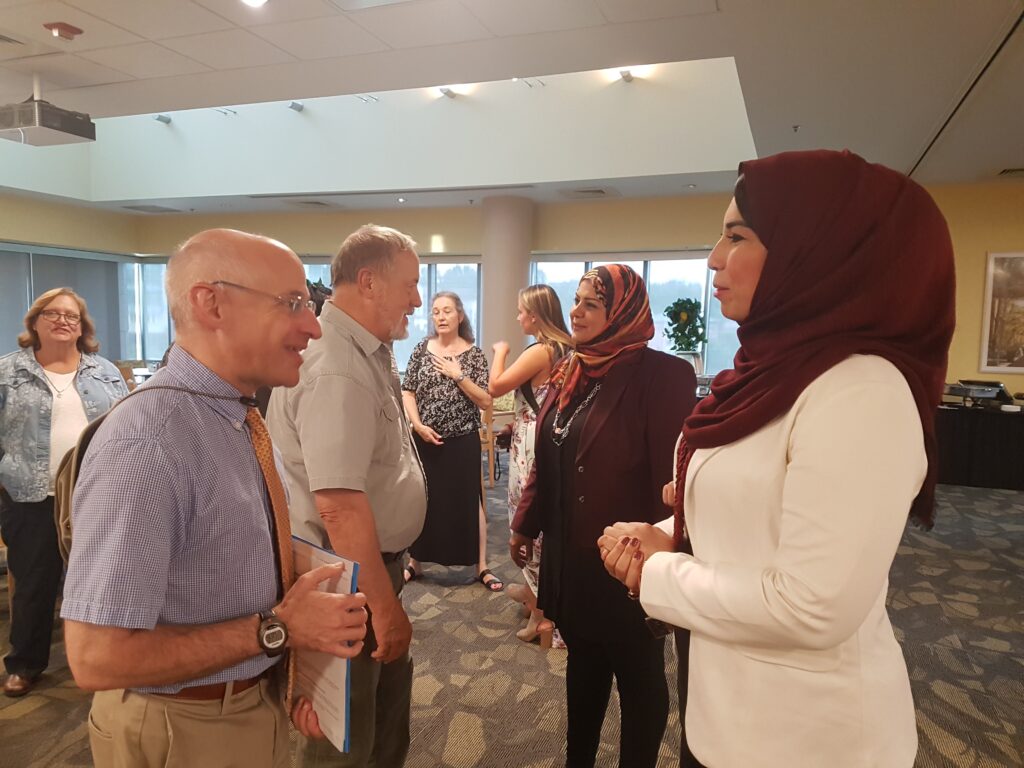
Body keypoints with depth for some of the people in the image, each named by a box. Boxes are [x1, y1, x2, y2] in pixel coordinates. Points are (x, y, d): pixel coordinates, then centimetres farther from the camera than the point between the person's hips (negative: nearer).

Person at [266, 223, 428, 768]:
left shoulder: (366, 352, 5)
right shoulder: (337, 371, -29)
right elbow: (340, 506, -33)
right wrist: (384, 607, -27)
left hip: (375, 560, 10)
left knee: (390, 702, 27)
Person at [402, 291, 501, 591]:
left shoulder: (474, 353, -3)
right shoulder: (422, 349, 2)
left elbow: (486, 401, -8)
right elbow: (407, 392, 1)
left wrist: (457, 375, -15)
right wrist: (418, 425, -12)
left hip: (462, 441, -2)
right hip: (425, 440, 2)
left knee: (469, 501, 4)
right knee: (421, 500, 12)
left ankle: (482, 567, 15)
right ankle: (414, 562, 29)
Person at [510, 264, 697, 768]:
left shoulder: (661, 375, -16)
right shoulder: (569, 372, 5)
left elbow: (672, 476, -17)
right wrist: (525, 522, 14)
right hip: (570, 553, 7)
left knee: (638, 676, 13)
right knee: (583, 662, 23)